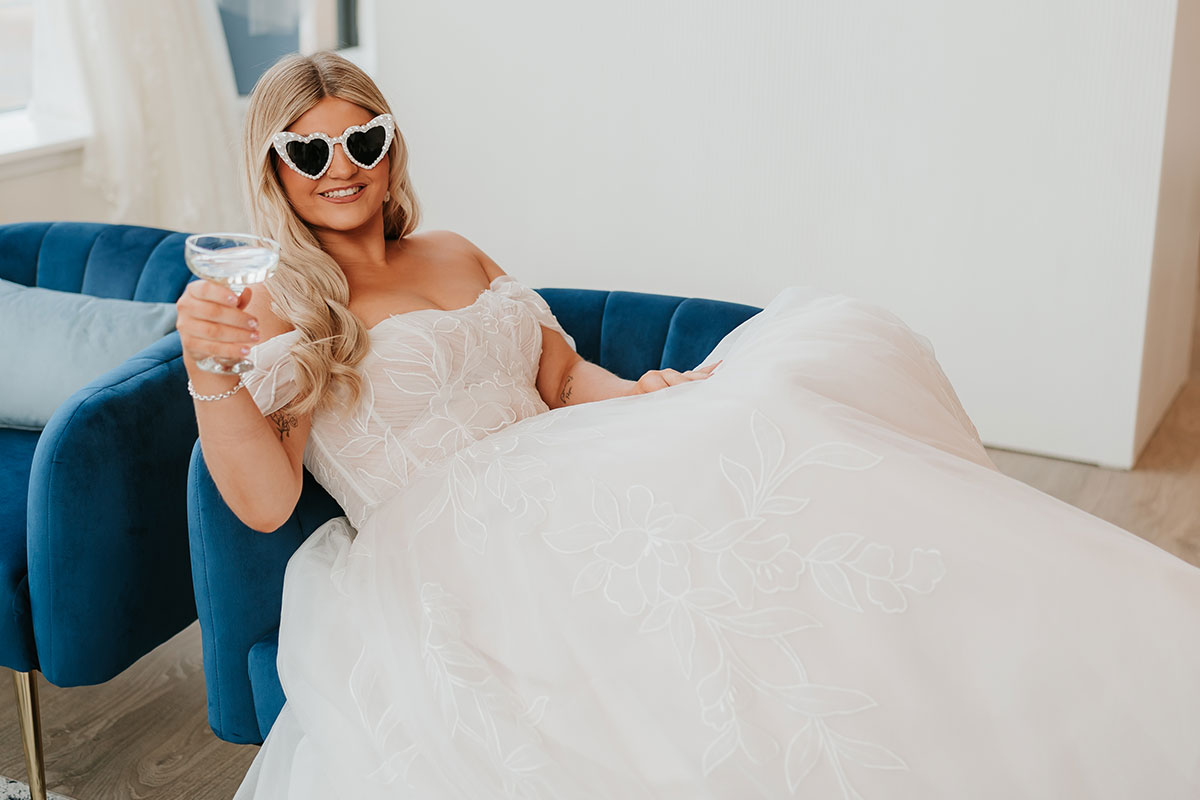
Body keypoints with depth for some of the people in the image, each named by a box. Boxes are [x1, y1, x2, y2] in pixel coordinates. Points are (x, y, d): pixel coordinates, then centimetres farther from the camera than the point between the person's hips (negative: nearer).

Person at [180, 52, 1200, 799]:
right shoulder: (279, 312, 3)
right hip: (440, 557, -6)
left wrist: (638, 399, -3)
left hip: (566, 488, 6)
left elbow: (563, 372, 19)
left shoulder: (454, 256, 21)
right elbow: (264, 499, -10)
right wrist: (211, 373, -28)